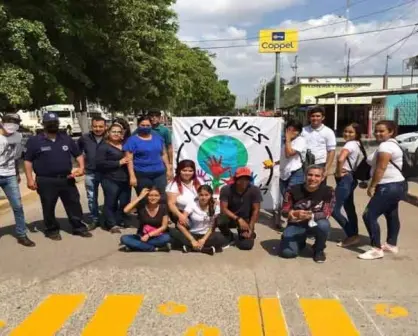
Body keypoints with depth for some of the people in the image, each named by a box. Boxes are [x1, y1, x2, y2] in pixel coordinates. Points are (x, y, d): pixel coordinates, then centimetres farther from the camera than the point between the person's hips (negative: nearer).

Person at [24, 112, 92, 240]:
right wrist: (30, 179, -8)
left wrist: (81, 167, -3)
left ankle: (79, 227, 20)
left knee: (74, 204, 8)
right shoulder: (34, 141, -2)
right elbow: (28, 161, -1)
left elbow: (78, 154, 14)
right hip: (46, 181, -3)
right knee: (49, 207, 7)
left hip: (67, 179, 3)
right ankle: (52, 230, 24)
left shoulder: (66, 139, 9)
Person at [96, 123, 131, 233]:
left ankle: (120, 220, 23)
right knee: (111, 202, -2)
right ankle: (112, 224, 7)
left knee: (125, 202, 7)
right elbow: (100, 163, -12)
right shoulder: (104, 146, -1)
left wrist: (129, 161, 3)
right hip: (111, 180, -5)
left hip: (125, 179, 5)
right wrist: (119, 163, -16)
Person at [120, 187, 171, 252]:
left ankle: (137, 245, -20)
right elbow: (126, 210, -24)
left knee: (166, 237, -34)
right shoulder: (141, 206, -6)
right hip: (142, 236, 2)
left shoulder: (163, 208, -6)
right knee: (124, 238, -25)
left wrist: (149, 235, -15)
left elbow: (164, 226, -5)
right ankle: (156, 248, -25)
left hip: (157, 237, -1)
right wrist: (140, 197, -21)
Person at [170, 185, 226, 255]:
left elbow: (212, 227, -6)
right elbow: (180, 224, -17)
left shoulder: (214, 206, -6)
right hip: (192, 234, 0)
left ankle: (190, 247, -26)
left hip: (206, 235, 0)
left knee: (221, 238, -33)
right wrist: (192, 240, -23)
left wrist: (203, 240, -22)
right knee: (173, 232, -28)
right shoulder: (192, 204, -10)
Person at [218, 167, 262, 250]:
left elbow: (256, 211, -12)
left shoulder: (255, 190, -17)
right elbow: (223, 209, -20)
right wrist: (238, 219, -30)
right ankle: (230, 239, 0)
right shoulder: (226, 189, -18)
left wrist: (250, 229, -16)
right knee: (220, 221, -33)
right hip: (231, 218, 0)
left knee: (246, 245, -19)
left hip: (247, 220, 0)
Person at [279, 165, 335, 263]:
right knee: (287, 252, -19)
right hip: (296, 225, 0)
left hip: (315, 224, 0)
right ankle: (301, 241, 19)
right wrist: (295, 213, -35)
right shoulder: (294, 190, -14)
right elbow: (284, 210, -11)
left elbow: (326, 214, -17)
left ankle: (319, 250, -2)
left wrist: (310, 216, -36)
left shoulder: (328, 192, -14)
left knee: (324, 225, -36)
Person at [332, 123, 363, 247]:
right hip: (351, 178, 11)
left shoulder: (350, 144, -17)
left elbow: (340, 159, -35)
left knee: (334, 210, -8)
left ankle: (352, 235, -1)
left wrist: (339, 172, -19)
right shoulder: (357, 144, 13)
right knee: (349, 208, 16)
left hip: (345, 179, -11)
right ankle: (354, 235, 24)